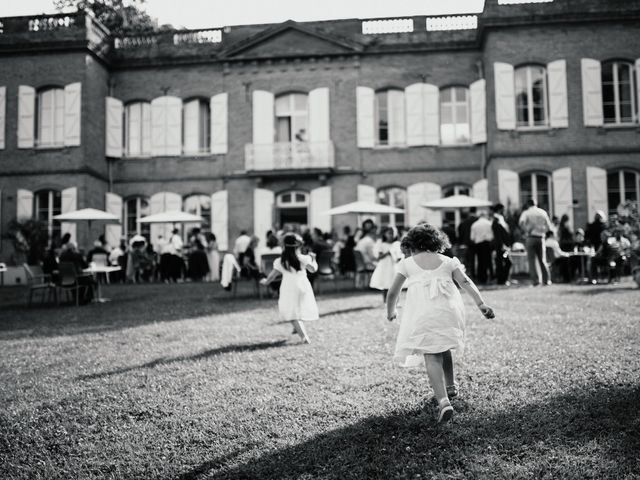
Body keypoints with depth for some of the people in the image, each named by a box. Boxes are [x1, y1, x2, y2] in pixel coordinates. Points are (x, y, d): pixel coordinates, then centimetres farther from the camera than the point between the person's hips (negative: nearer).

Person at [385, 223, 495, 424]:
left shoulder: (407, 264, 9)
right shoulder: (447, 261, 15)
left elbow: (392, 293, 11)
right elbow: (465, 282, 3)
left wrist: (391, 312, 27)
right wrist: (481, 304, -2)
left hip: (422, 315, -3)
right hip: (449, 311, 3)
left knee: (431, 356, -5)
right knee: (444, 347, 26)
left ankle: (443, 401, -21)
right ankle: (450, 386, 41)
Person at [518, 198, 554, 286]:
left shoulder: (526, 212, 0)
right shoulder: (543, 212, 9)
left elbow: (521, 222, -21)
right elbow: (549, 227, 8)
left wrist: (526, 231, -7)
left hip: (531, 237, -3)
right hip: (541, 238, 3)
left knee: (531, 260, 0)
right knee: (542, 260, 11)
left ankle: (535, 280, -8)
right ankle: (546, 280, 6)